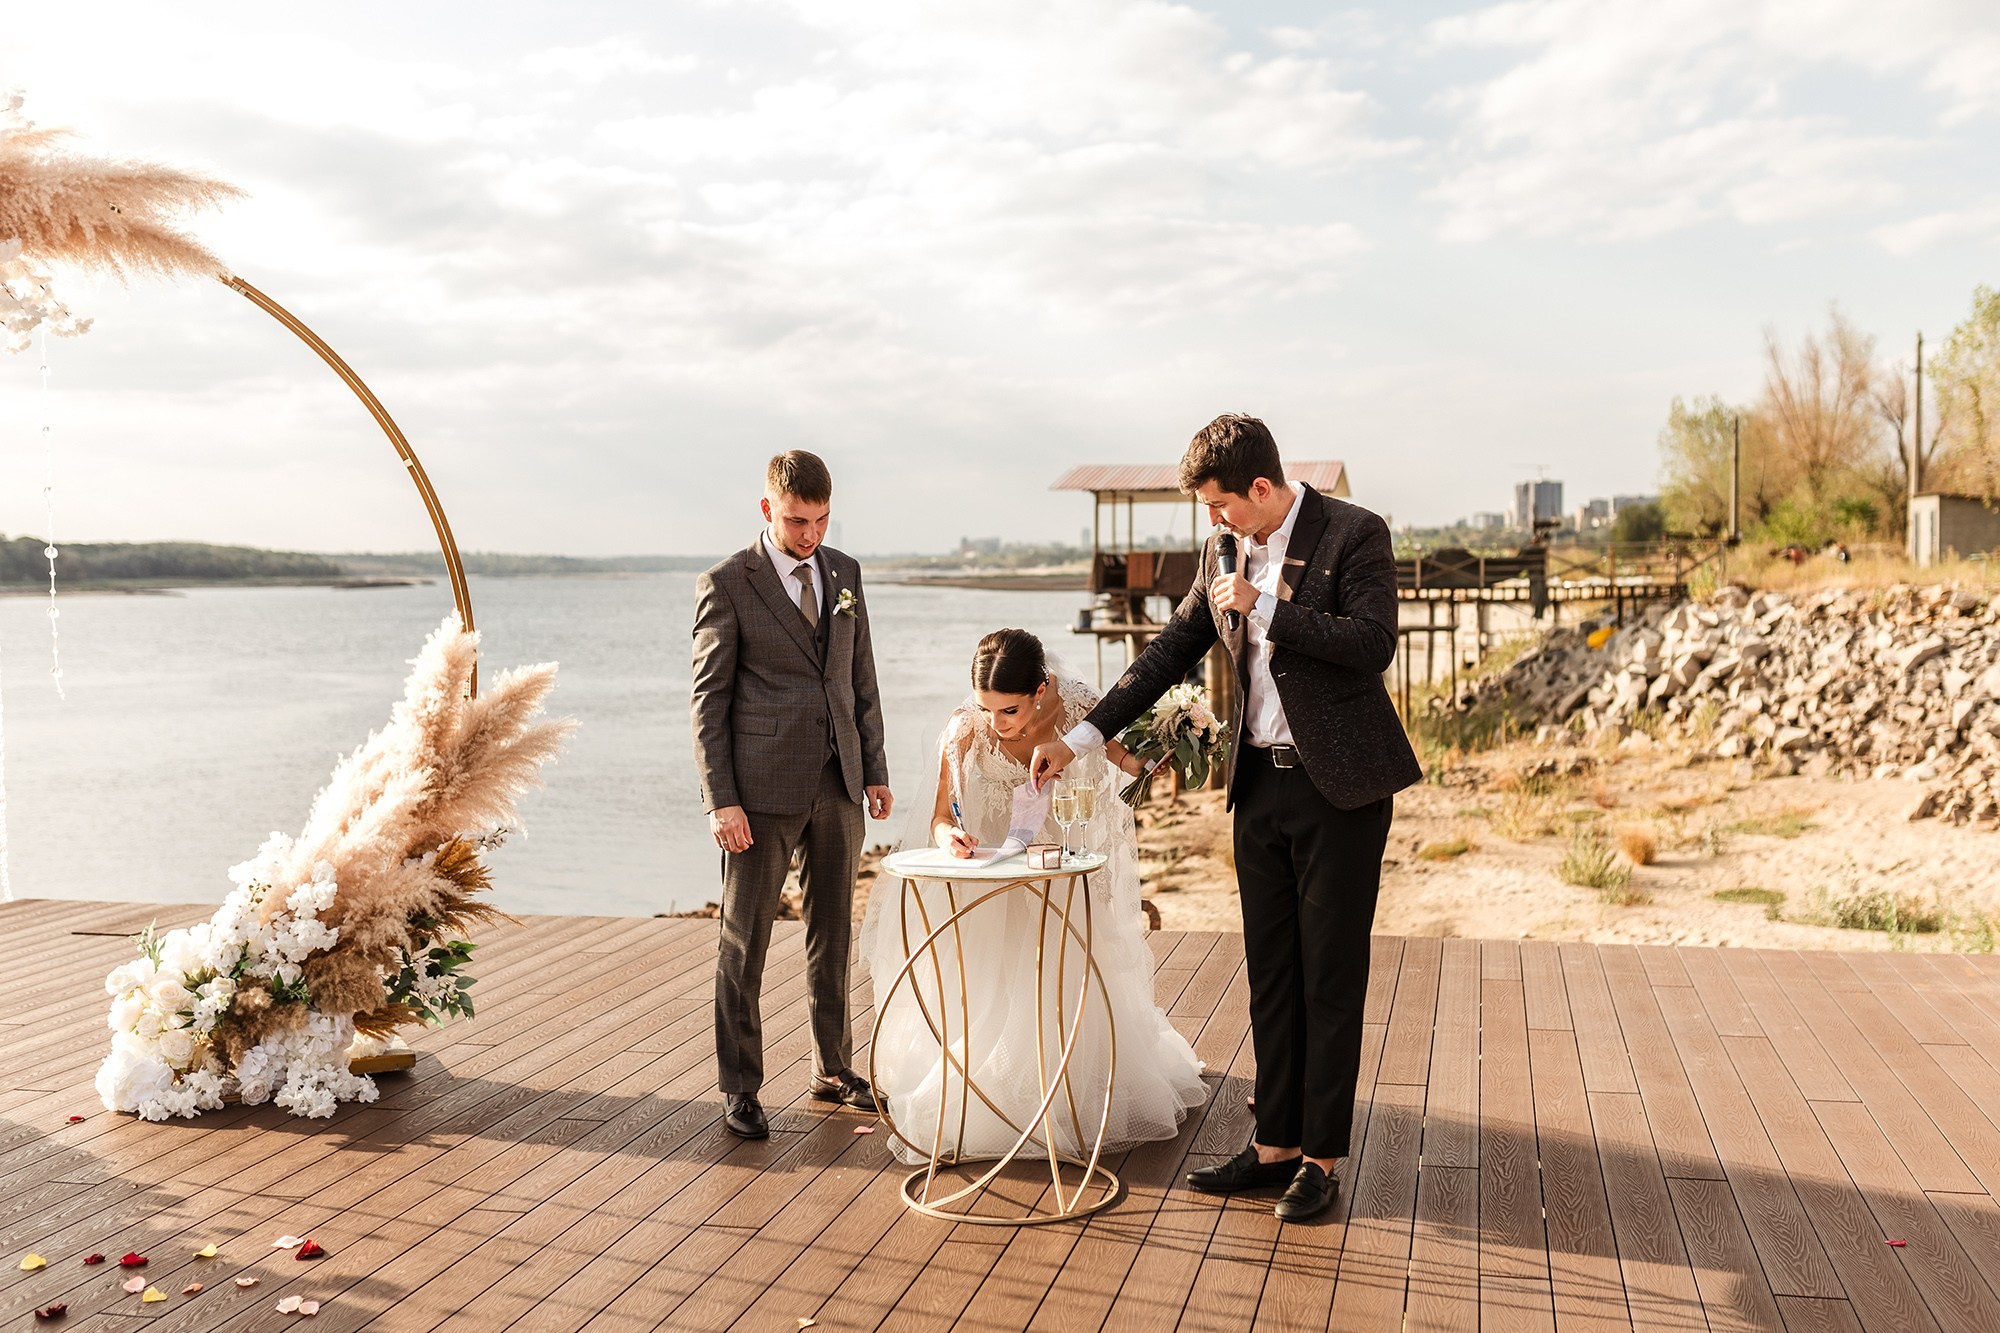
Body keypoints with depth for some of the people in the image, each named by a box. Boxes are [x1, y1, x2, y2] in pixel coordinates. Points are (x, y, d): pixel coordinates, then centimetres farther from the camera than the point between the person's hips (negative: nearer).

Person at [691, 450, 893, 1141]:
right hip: (764, 787, -5)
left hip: (838, 785, 5)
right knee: (744, 941, 3)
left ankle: (833, 1070, 28)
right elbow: (708, 699, -7)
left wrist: (874, 769, 10)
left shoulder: (845, 573, 10)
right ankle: (741, 1089, 15)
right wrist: (720, 800, -12)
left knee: (833, 935, 14)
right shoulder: (726, 584, -6)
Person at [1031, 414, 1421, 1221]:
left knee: (1331, 979, 2)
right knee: (1271, 975, 12)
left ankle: (1322, 1160, 14)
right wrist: (1081, 738, 9)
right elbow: (1172, 652, 13)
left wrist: (1263, 606, -17)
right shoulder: (1225, 551, 9)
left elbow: (1372, 644, -21)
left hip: (1338, 788, -6)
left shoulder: (1354, 534, -9)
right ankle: (1275, 1145, 23)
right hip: (1261, 784, 6)